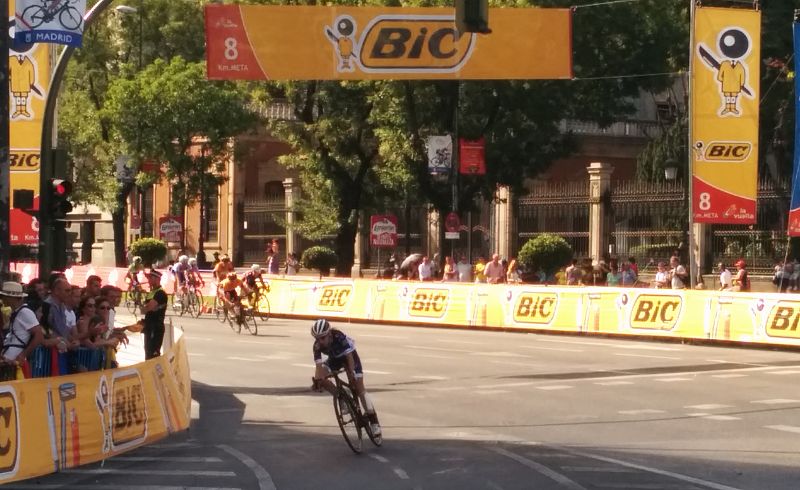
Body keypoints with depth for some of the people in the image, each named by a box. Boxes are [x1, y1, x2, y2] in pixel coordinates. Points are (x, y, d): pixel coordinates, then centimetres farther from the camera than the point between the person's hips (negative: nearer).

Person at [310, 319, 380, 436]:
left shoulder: (339, 337, -37)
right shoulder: (317, 345, -27)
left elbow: (349, 356, -37)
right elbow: (319, 364, -33)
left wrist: (351, 374, -48)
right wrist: (317, 379, -50)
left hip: (348, 356, -4)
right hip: (334, 359, 4)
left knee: (359, 389, -11)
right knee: (319, 378, -23)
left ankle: (374, 422, -6)